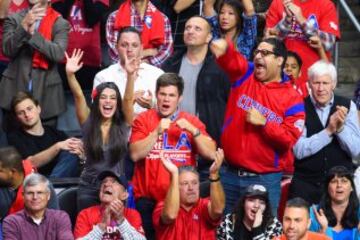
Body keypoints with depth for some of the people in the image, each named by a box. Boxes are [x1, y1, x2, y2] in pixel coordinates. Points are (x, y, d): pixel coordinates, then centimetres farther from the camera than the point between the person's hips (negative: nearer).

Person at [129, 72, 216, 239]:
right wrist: (157, 132, -17)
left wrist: (193, 130, -13)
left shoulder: (191, 121, 7)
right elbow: (135, 155, -9)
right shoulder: (143, 119, 3)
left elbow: (210, 153, -2)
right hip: (148, 200, -1)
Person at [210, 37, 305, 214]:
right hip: (229, 173, 3)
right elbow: (230, 59, -17)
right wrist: (223, 48, -40)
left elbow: (290, 139, -9)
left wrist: (264, 123, -20)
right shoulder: (244, 74, 4)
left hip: (265, 180, -3)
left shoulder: (292, 98, -5)